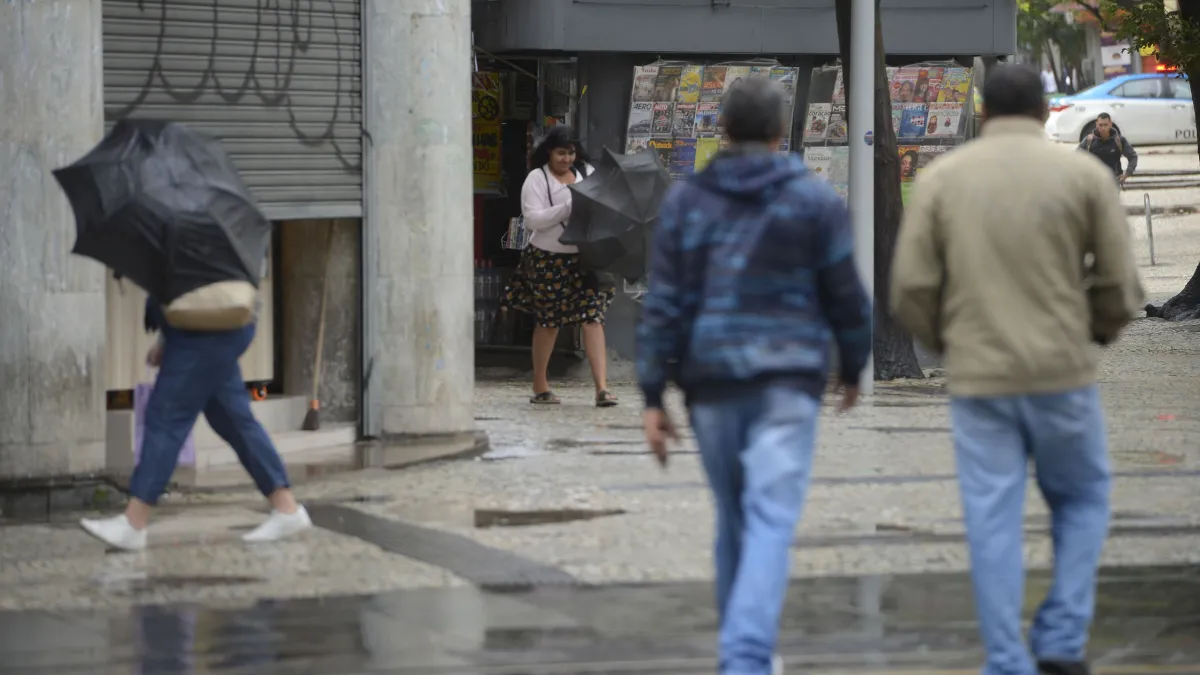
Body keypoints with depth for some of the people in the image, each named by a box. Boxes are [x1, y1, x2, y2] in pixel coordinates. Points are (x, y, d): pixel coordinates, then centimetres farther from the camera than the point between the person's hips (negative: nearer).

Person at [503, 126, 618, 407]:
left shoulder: (586, 172, 9)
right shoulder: (537, 179, -5)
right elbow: (532, 219, -15)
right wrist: (568, 208, -22)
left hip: (585, 257, 3)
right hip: (549, 258, -3)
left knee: (593, 317, -6)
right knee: (548, 321, 8)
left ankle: (602, 387, -11)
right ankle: (540, 386, 23)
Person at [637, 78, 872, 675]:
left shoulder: (686, 199, 4)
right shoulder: (815, 200, 0)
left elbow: (662, 305, -1)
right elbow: (846, 297, 2)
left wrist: (653, 397, 1)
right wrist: (853, 368, 19)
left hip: (711, 380, 3)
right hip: (787, 379, -3)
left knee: (734, 519, 18)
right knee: (771, 522, -8)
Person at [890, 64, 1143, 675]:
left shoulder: (939, 177, 1)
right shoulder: (1083, 173, -1)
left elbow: (911, 288, -2)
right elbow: (1120, 285, -2)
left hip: (977, 377, 1)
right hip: (1063, 372, -1)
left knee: (993, 523, 4)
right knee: (1081, 500, 18)